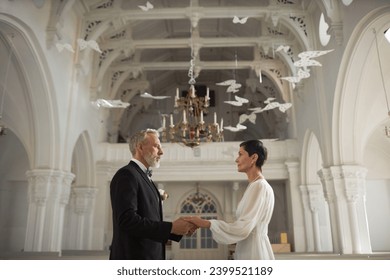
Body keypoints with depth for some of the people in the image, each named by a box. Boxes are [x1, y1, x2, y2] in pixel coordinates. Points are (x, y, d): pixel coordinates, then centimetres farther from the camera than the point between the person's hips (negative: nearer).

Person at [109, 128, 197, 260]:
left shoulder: (143, 177, 17)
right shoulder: (126, 175, -12)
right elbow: (128, 220, -23)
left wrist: (179, 229, 3)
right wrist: (171, 227, -19)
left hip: (148, 256, 9)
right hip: (133, 257, -9)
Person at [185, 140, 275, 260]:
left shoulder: (259, 186, -16)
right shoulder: (257, 186, 15)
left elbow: (242, 227, -23)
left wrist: (206, 223, -19)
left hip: (253, 251, -9)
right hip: (250, 251, 9)